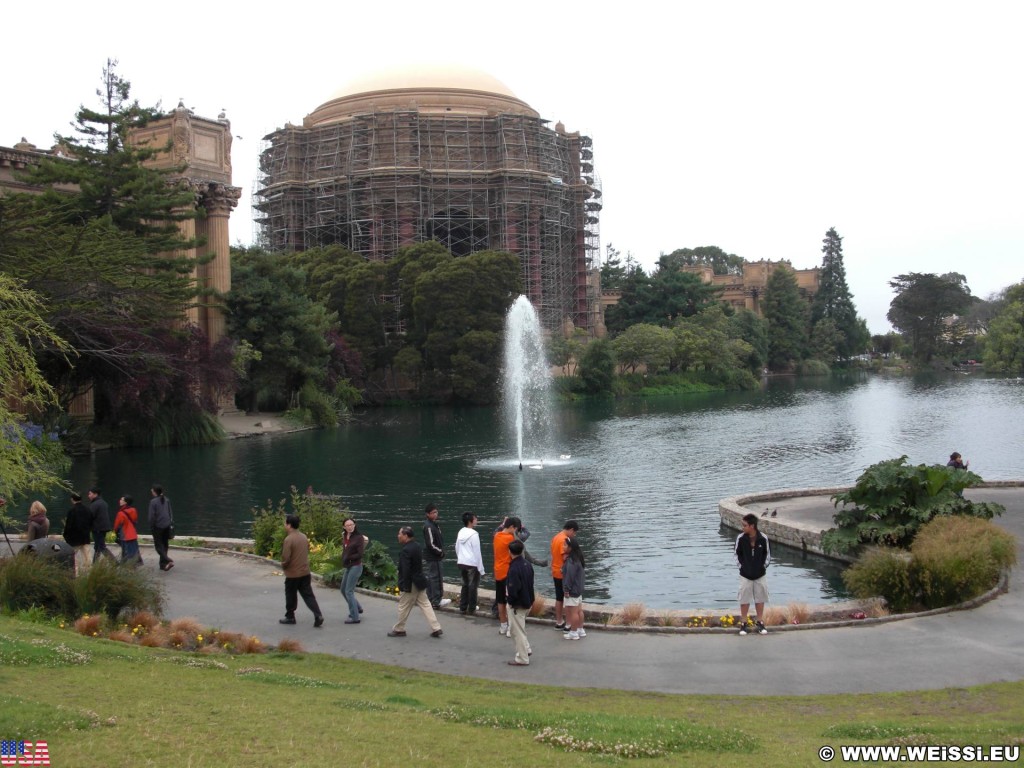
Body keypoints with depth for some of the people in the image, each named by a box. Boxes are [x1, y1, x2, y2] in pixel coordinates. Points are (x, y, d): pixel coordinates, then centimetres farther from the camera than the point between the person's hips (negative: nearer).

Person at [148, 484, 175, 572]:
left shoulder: (153, 501, -15)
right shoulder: (167, 500, 5)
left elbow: (152, 516, -14)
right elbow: (171, 512, 9)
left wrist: (151, 528, -4)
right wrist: (171, 523, 16)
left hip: (158, 526, -6)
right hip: (167, 526, 6)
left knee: (158, 545, 2)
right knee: (165, 545, 15)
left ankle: (168, 561, -17)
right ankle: (163, 564, 20)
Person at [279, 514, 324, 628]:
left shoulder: (289, 539, -19)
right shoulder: (304, 537, 6)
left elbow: (285, 558, -20)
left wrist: (283, 566, 0)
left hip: (292, 573, -6)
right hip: (305, 572, 6)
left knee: (291, 596, 12)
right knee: (308, 595, 7)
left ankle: (290, 617, 24)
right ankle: (318, 615, -5)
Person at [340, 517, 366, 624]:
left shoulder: (359, 537, -14)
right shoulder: (344, 537, 5)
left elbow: (360, 554, -16)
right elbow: (345, 551, 12)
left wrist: (348, 558, -11)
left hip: (356, 566, -8)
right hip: (348, 567, 8)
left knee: (349, 591, -8)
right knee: (343, 590, 17)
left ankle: (354, 617, -2)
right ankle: (357, 608, 35)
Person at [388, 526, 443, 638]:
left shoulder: (406, 550, -23)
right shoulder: (417, 545, 6)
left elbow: (405, 570, -24)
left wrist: (402, 586, -17)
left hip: (410, 584, -9)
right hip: (420, 581, 9)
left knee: (403, 607, 6)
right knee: (425, 604, 10)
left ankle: (399, 630, 19)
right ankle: (436, 628, 8)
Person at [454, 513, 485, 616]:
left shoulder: (461, 533, 6)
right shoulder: (474, 534, -16)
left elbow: (457, 548, 14)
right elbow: (477, 552, -15)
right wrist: (481, 568, -9)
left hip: (461, 563, 7)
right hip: (472, 564, -7)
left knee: (465, 585, 17)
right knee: (473, 586, 5)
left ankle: (462, 608, 19)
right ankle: (471, 609, 10)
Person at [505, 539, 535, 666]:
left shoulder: (514, 568, -25)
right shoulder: (527, 564, 2)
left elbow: (513, 589, -27)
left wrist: (511, 601, -10)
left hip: (517, 604, -9)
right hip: (527, 603, 9)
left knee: (518, 631, 3)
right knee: (520, 629, 26)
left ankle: (522, 659, 10)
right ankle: (526, 649, 31)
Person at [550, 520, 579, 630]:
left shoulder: (555, 537, 10)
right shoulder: (565, 540, -20)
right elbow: (565, 558, -25)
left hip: (556, 573, 9)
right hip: (564, 573, -9)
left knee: (559, 598, 15)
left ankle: (559, 622, 21)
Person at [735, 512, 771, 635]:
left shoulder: (763, 538, -11)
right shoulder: (741, 538, -11)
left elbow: (767, 553, 4)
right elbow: (738, 554, 4)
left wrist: (764, 566, 0)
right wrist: (741, 566, -1)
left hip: (759, 574, 1)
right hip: (745, 575, -1)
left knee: (760, 598, 10)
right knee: (744, 599, 4)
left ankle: (760, 623, 23)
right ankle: (743, 623, 17)